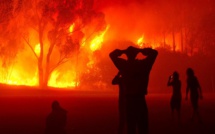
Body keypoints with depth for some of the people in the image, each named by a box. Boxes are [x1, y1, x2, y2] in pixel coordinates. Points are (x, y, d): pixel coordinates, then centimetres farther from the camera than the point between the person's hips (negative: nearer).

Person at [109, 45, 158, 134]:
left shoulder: (124, 65, -1)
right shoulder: (143, 64, -4)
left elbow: (112, 54, 14)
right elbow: (154, 53, 8)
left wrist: (123, 51, 6)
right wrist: (141, 50, 5)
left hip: (129, 99, 2)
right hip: (140, 99, -2)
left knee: (131, 127, 9)